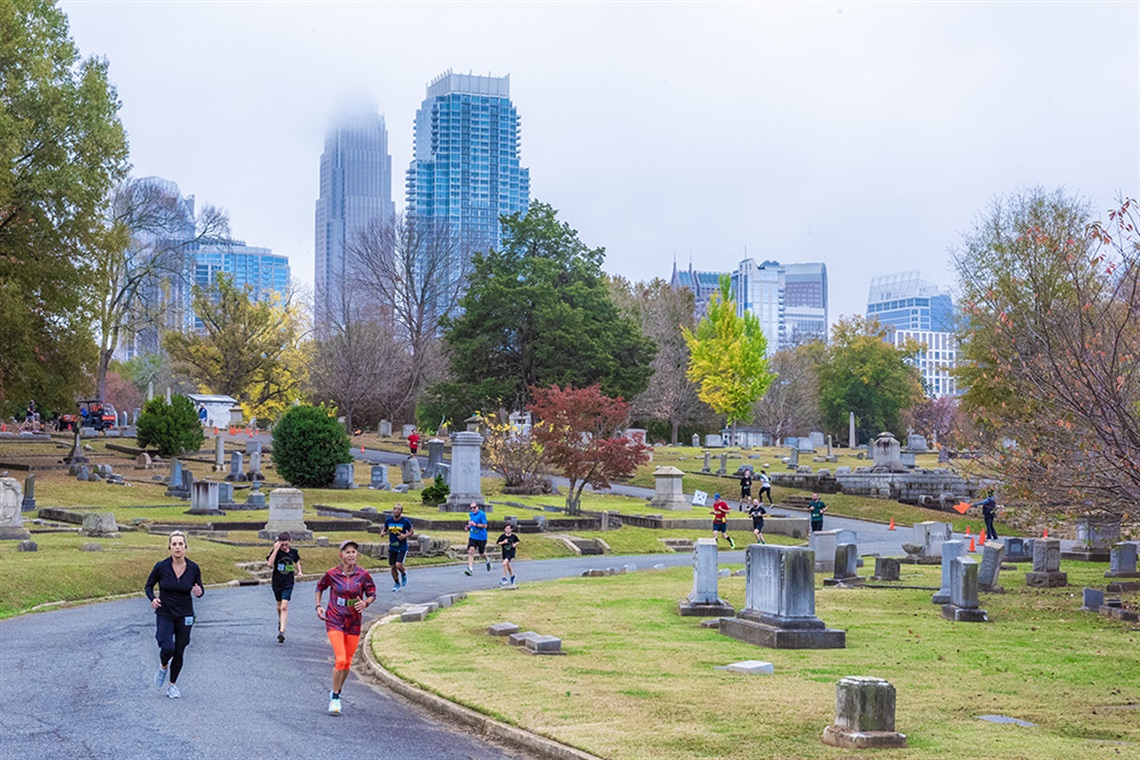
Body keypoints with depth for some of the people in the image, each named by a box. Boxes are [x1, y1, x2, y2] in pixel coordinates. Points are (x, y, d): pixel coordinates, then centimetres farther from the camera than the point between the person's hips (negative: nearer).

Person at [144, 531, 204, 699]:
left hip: (185, 616, 2)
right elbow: (148, 586, 2)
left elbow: (199, 589, 5)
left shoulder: (194, 568, -8)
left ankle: (173, 685, 28)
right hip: (164, 614, -2)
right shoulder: (161, 567, -13)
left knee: (179, 652, 7)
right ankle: (163, 667, 16)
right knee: (167, 648, -19)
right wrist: (153, 598, -18)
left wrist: (199, 592, -18)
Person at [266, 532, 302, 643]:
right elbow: (270, 563, -29)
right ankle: (280, 621, 49)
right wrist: (276, 549, -30)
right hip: (277, 582, 1)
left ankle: (282, 631, -17)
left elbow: (297, 561, 20)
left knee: (284, 606, -13)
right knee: (279, 604, 19)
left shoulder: (293, 552, -3)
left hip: (288, 583, -1)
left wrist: (299, 571, 4)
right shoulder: (276, 552, -11)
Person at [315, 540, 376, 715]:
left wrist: (365, 603, -18)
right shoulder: (332, 574, -7)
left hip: (353, 623, 3)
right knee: (340, 660, -17)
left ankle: (336, 693, 34)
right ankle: (335, 699, -2)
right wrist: (318, 606, 2)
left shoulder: (363, 575, -7)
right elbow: (320, 587, 12)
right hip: (334, 621, -3)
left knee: (347, 662, 10)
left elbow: (372, 594, 3)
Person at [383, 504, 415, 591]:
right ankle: (397, 584, 24)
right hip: (392, 547, 4)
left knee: (398, 565, -17)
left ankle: (404, 574, 17)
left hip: (402, 548, -4)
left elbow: (412, 532, 1)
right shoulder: (388, 520, 0)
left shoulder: (405, 521, -8)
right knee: (392, 567, 5)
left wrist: (405, 536, -17)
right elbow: (385, 529, 15)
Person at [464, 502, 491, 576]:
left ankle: (488, 560, 44)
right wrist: (469, 526, 4)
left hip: (481, 537, -5)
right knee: (471, 550, -14)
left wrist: (475, 524, -24)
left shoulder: (482, 514, -14)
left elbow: (485, 525, -16)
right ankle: (470, 568, -16)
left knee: (481, 554, 10)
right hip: (472, 536, 5)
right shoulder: (471, 514, 7)